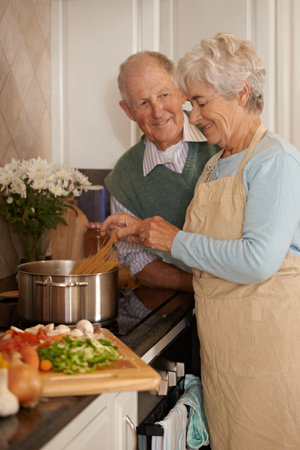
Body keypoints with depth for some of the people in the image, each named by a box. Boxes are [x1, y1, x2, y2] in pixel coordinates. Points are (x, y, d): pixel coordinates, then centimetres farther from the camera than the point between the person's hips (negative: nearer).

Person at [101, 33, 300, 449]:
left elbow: (258, 260, -25)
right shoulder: (214, 165, 14)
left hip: (266, 337, -8)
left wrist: (176, 241, -15)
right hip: (219, 342, 8)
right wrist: (143, 231, 10)